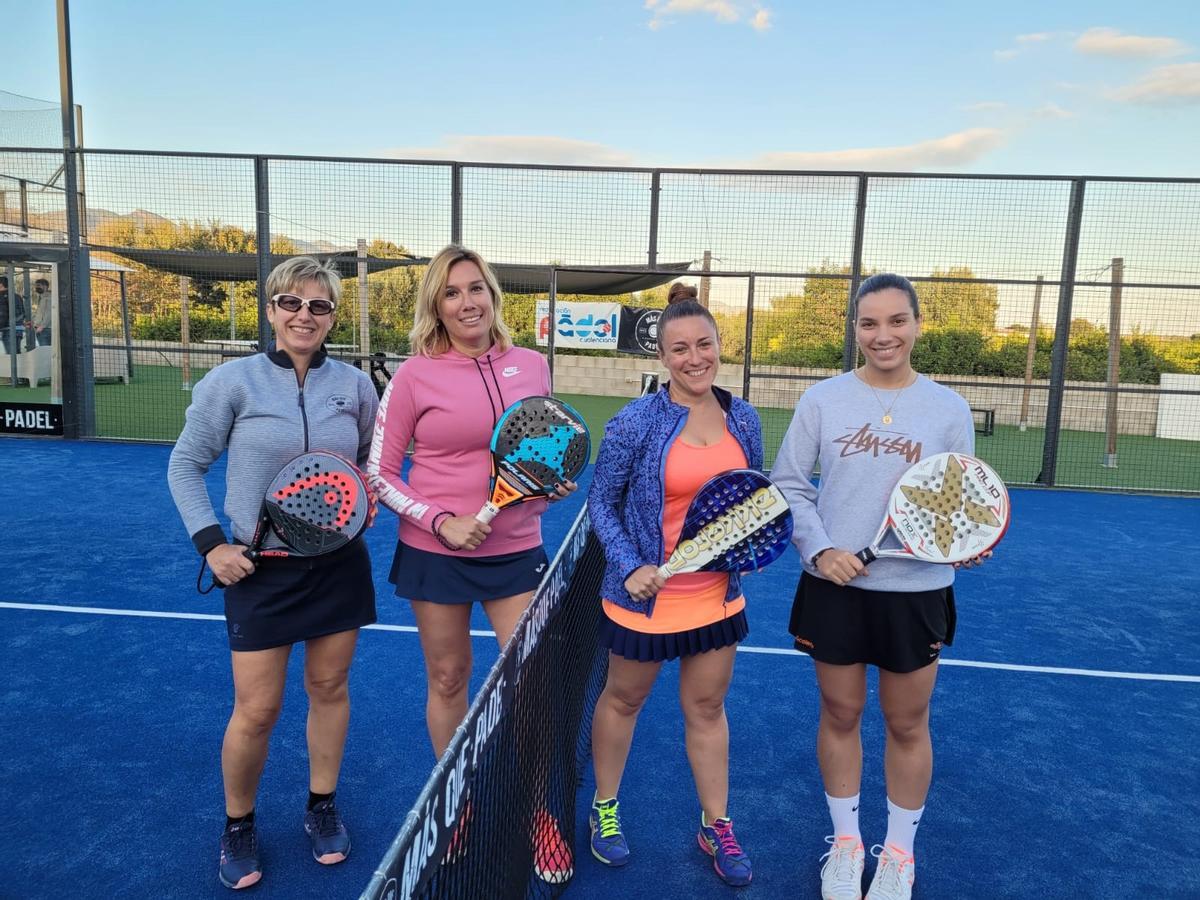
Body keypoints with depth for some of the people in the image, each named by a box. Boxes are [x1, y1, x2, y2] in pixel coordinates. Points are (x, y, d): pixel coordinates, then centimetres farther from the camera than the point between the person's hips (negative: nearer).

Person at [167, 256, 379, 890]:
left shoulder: (354, 385, -1)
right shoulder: (232, 382, -8)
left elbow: (372, 460, 15)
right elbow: (185, 466, 0)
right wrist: (211, 542, -9)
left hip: (339, 563, 3)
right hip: (260, 568, -2)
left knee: (329, 688, 13)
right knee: (256, 710, 3)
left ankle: (322, 808, 36)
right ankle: (238, 826, 30)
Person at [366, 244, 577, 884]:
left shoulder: (532, 365, 0)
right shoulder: (415, 375, -9)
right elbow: (379, 473, -5)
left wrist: (554, 480, -6)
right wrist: (441, 520, -17)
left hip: (517, 550, 2)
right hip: (436, 552, -2)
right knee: (447, 680, 13)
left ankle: (540, 813, 28)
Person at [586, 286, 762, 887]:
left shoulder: (743, 419, -1)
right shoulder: (636, 421, -15)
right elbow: (601, 503, -8)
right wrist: (630, 567, -19)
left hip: (718, 595, 4)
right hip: (645, 593, -3)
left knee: (707, 708, 17)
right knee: (624, 700, 17)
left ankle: (716, 826, 36)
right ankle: (604, 809, 40)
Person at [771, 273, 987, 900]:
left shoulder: (948, 408, -2)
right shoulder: (822, 399, -3)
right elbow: (788, 485, -1)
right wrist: (819, 549, -14)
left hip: (916, 590, 0)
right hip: (833, 585, 0)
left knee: (907, 724, 14)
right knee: (840, 714, 14)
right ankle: (846, 842, 37)